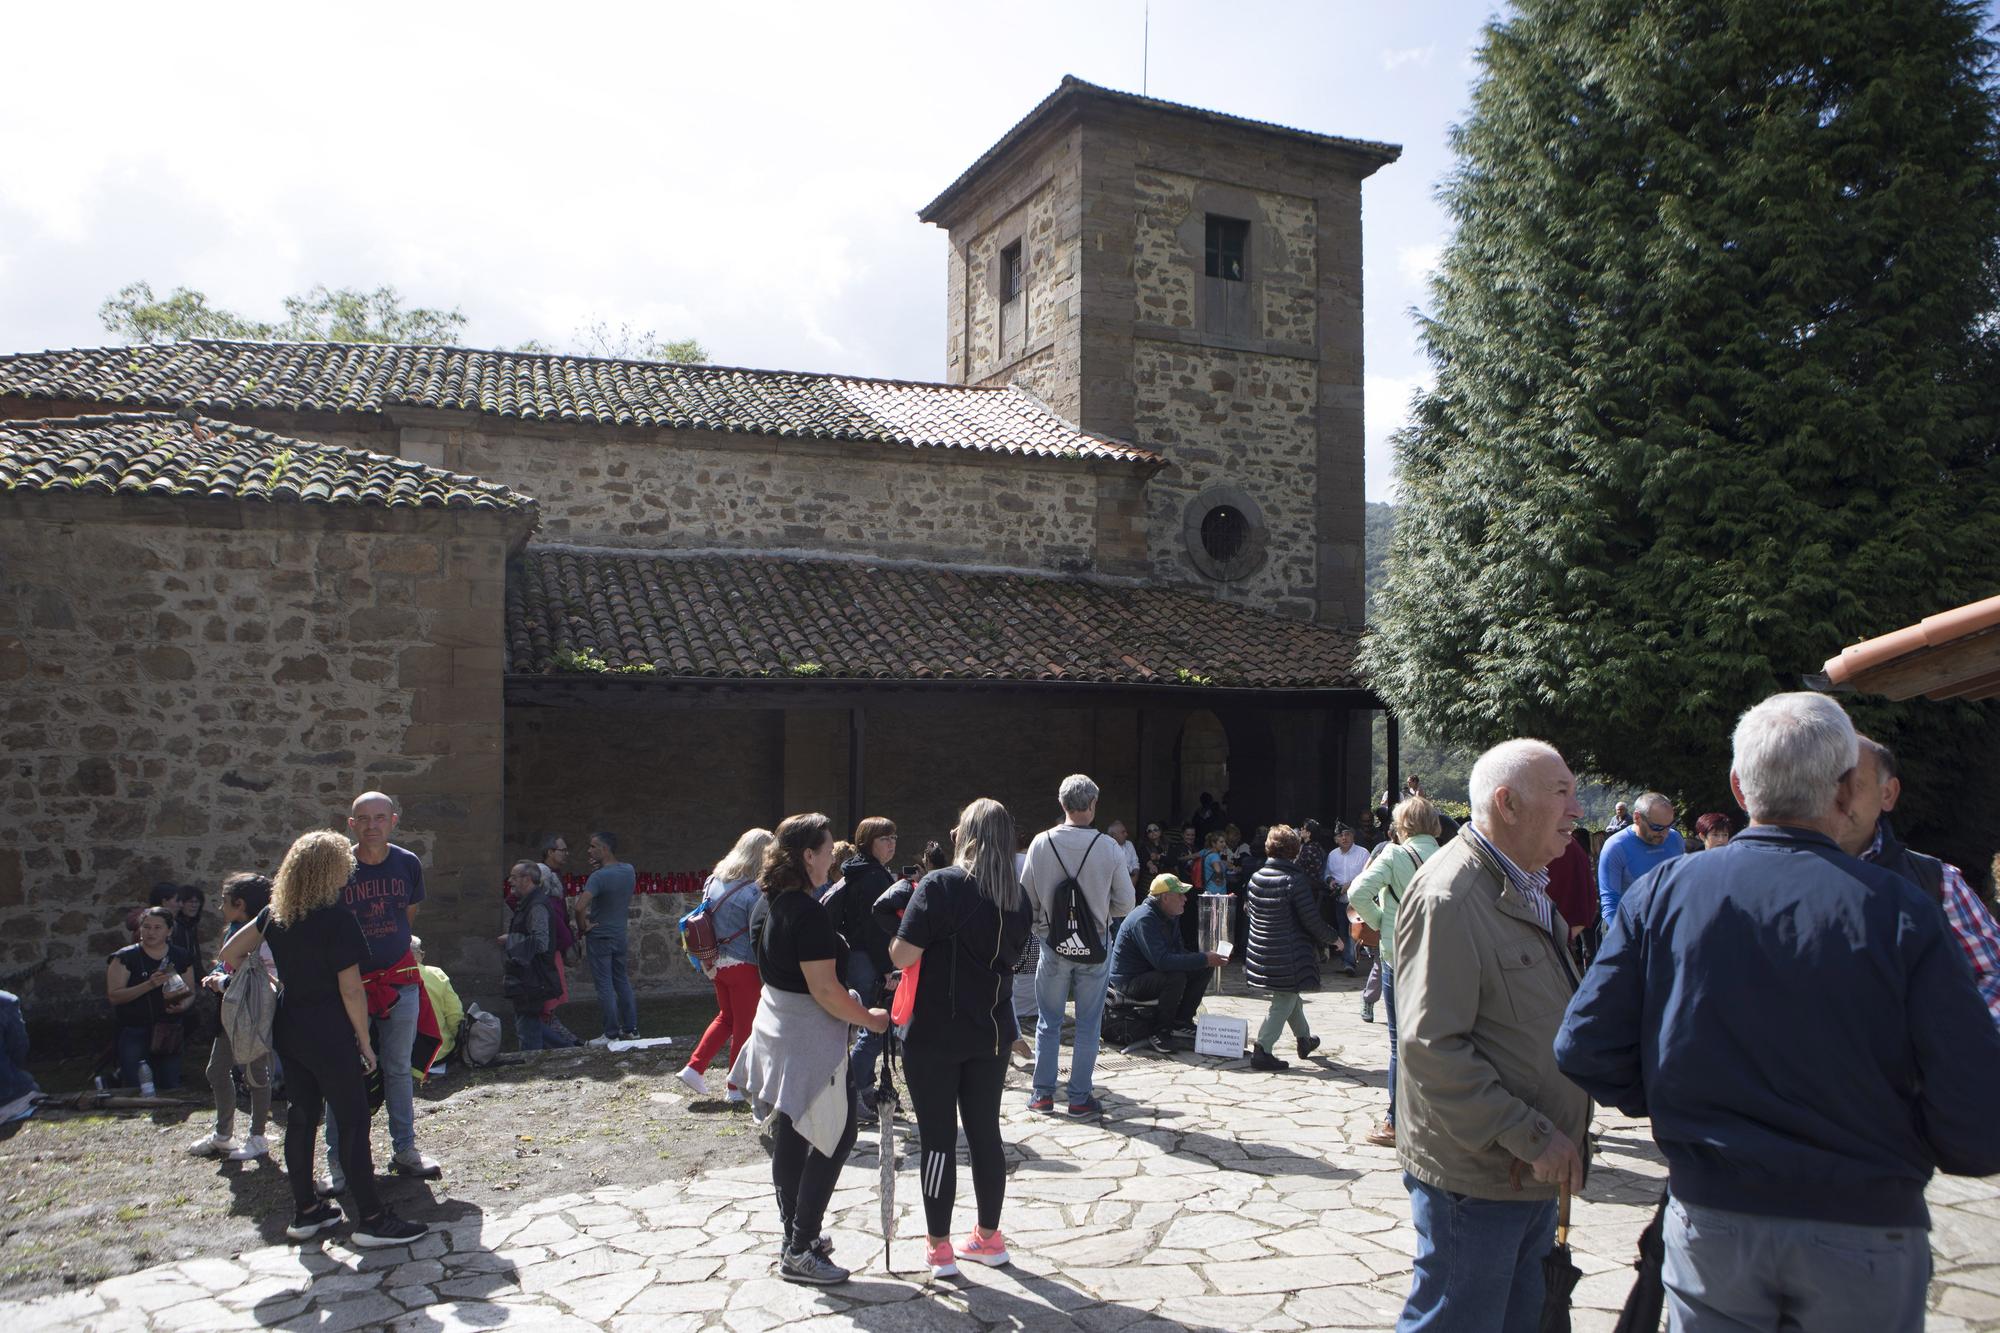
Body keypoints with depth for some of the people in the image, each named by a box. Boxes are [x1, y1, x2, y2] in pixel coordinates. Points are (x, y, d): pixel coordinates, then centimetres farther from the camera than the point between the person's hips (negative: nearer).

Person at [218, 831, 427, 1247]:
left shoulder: (275, 913, 5)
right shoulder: (338, 917, -17)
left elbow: (230, 954, 15)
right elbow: (350, 989, -15)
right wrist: (365, 1041, -8)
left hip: (289, 1032, 8)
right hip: (329, 1036, -7)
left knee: (301, 1116, 15)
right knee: (354, 1121, -1)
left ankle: (305, 1212, 24)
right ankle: (370, 1220, 2)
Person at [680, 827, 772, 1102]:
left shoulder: (713, 881, 2)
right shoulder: (753, 891, -19)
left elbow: (705, 922, 8)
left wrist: (707, 962, 16)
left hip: (717, 963, 7)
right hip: (743, 967, -7)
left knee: (726, 1017, 24)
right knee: (744, 1026, 8)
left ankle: (694, 1067, 18)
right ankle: (736, 1087, 17)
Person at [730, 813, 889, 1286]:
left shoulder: (768, 904, 7)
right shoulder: (808, 913, -23)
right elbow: (824, 989, -24)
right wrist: (870, 1019, -11)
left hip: (776, 1028, 10)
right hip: (809, 1038, -9)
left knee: (790, 1135, 17)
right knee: (835, 1136, 0)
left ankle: (793, 1235, 29)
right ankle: (799, 1251, 3)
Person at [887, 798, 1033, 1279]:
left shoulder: (940, 886, -16)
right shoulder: (1019, 899, 3)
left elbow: (902, 955, -18)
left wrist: (900, 926, 1)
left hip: (935, 1036, -5)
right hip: (992, 1033, 5)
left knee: (938, 1139, 5)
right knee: (985, 1134, 16)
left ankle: (939, 1248, 14)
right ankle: (988, 1238, 28)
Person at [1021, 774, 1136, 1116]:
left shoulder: (1041, 843, -10)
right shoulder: (1108, 847, -12)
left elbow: (1026, 897, -2)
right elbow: (1124, 904, -5)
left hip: (1053, 944, 1)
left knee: (1048, 1021, 15)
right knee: (1088, 1024, 11)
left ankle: (1042, 1093, 20)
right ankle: (1080, 1097, 17)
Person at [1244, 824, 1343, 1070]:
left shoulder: (1256, 878, 2)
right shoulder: (1295, 880, -18)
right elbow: (1312, 920, -15)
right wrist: (1332, 937, 3)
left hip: (1261, 952, 7)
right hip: (1289, 955, -7)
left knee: (1291, 995, 25)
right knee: (1284, 1002, 2)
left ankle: (1304, 1039, 42)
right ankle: (1261, 1050, -3)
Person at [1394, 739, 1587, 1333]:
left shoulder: (1526, 887, 12)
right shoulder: (1447, 897, -21)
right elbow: (1431, 1046, -24)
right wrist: (1531, 1137, -21)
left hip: (1534, 1170, 10)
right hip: (1475, 1177, -9)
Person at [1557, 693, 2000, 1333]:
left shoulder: (1662, 892, -10)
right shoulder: (1900, 910, -15)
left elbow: (1584, 1051, -9)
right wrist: (1891, 1140, 6)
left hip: (1708, 1223, 1)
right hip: (1866, 1233, -1)